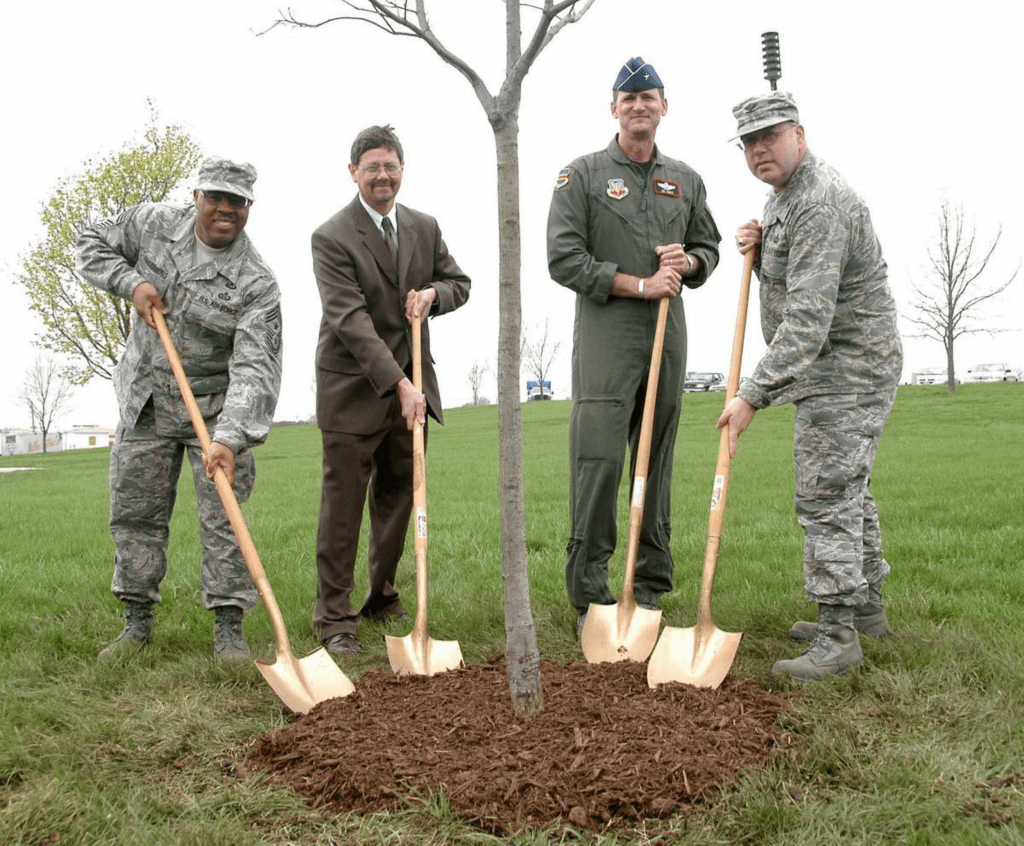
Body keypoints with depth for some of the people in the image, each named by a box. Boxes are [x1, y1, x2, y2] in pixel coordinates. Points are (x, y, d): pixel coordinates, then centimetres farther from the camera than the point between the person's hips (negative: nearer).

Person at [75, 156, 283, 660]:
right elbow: (91, 245, 8)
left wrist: (230, 437, -40)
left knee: (223, 518, -5)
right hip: (146, 402, 4)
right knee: (134, 513, 8)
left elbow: (254, 368, -27)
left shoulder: (257, 284, -19)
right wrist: (131, 283, -12)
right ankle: (137, 623, 22)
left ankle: (228, 628, 5)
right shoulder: (154, 225, -6)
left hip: (216, 406, -3)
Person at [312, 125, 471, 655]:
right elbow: (351, 319, -20)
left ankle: (383, 599, 27)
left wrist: (432, 293, -6)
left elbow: (459, 282, 20)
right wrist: (399, 384, -27)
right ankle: (334, 616, 6)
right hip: (353, 388, -5)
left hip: (411, 382, 6)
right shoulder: (331, 238, -11)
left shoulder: (424, 227, 9)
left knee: (398, 496, 12)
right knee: (343, 502, -3)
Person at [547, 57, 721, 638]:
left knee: (658, 462, 7)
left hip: (668, 333, 4)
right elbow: (564, 259, -6)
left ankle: (652, 584, 17)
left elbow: (710, 246, 23)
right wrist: (642, 285, -11)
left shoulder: (686, 180, 16)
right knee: (599, 461, -10)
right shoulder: (583, 175, 2)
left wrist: (686, 261, -1)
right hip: (605, 334, -4)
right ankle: (589, 595, -3)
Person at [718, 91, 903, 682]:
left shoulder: (821, 205, -22)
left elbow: (808, 317, -31)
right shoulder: (788, 196, 13)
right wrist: (760, 249, 1)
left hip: (847, 372, -11)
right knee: (846, 489, 17)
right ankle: (865, 607, 30)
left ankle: (838, 637, -6)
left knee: (827, 495, -12)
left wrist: (754, 395, -33)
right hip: (833, 372, 11)